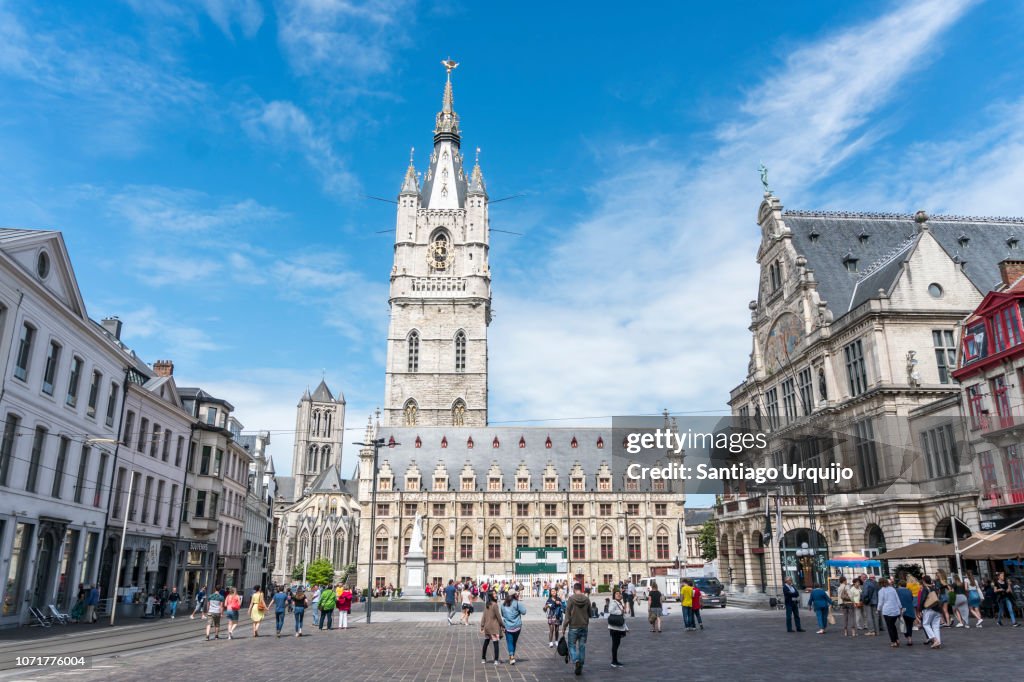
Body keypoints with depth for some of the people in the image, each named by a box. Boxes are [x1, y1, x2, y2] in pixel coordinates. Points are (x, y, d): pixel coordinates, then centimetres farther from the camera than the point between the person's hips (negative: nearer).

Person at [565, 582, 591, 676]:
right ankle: (580, 668, 13)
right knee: (582, 647, 10)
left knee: (572, 645, 7)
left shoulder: (571, 599, -10)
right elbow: (589, 613, 10)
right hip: (584, 627, 3)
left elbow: (567, 614, -11)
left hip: (573, 627, -3)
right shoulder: (587, 599, 1)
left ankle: (576, 660, -17)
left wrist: (565, 626, -5)